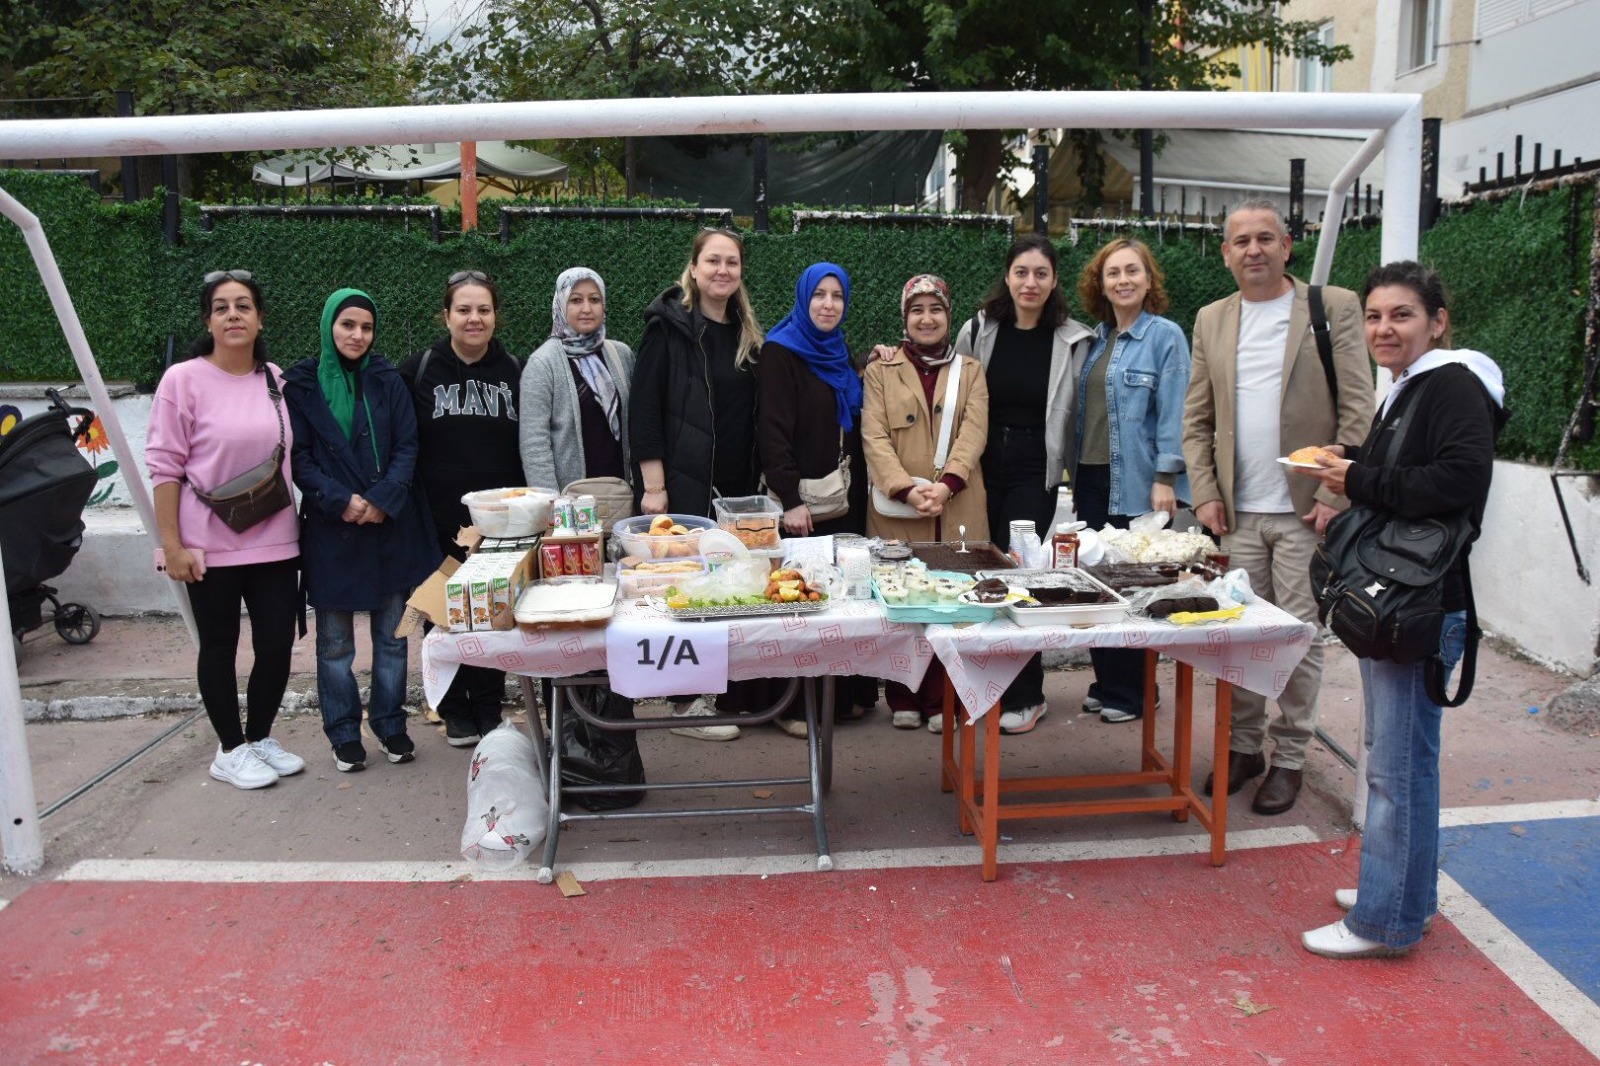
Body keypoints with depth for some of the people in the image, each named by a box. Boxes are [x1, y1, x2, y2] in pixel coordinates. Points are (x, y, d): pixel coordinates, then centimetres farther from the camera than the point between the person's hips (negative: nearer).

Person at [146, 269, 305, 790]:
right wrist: (171, 544, -11)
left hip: (275, 542, 4)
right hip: (210, 546, -4)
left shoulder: (277, 381, 5)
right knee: (219, 648, 9)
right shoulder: (183, 380, -7)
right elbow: (165, 467, -8)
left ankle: (260, 738, 28)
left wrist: (302, 525, 10)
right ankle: (231, 751, 24)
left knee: (277, 645, 7)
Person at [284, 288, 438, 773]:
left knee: (391, 636, 9)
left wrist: (383, 498, -14)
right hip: (330, 528, -1)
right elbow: (299, 457, -2)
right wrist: (340, 500, -15)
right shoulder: (301, 384, 1)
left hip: (391, 526, 1)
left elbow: (407, 446, 1)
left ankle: (391, 725, 24)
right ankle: (344, 735, 20)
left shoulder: (387, 379, 5)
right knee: (335, 644, 6)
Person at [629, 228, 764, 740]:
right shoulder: (670, 324, -5)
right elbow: (644, 406, -9)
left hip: (736, 487, 6)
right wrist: (654, 485, -14)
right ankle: (686, 703, 9)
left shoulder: (747, 334, 13)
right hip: (684, 486, -6)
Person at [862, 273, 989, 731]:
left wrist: (946, 484, -17)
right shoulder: (881, 370, 10)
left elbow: (974, 433, 0)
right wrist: (906, 489, -16)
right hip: (897, 508, -1)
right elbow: (874, 437, -2)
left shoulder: (970, 371, 14)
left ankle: (941, 699, 8)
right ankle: (904, 699, 12)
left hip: (957, 509, 1)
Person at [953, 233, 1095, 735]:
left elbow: (1077, 413, 4)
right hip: (983, 468, 2)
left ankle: (1025, 695, 10)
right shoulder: (978, 331, 3)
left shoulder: (1073, 340, -1)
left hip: (1035, 474, -2)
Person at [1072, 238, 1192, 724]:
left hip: (1136, 483, -6)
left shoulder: (1165, 336, -5)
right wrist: (1074, 475, 13)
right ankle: (1105, 682, 22)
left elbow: (1172, 412, -11)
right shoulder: (1095, 339, 13)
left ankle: (1131, 692, 14)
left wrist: (1166, 479, -16)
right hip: (1091, 479, 6)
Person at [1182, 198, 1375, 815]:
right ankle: (1243, 746, 21)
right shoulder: (1211, 321, 11)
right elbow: (1196, 418, 12)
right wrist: (1205, 493, 1)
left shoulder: (1334, 307, 1)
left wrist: (1335, 495, -11)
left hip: (1305, 509, -3)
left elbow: (1358, 410, -3)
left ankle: (1288, 757, 15)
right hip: (1237, 511, 3)